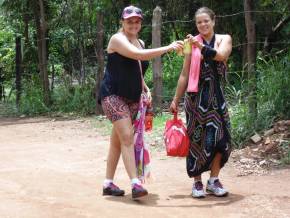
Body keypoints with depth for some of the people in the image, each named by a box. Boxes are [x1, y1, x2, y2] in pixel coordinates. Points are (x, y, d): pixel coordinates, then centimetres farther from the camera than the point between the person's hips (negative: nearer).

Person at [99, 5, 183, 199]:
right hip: (113, 95, -8)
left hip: (132, 98, 8)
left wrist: (146, 89, 9)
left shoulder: (140, 42, 15)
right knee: (127, 137, -18)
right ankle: (135, 184, -23)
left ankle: (108, 183, 16)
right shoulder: (118, 39, -10)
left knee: (117, 140, 10)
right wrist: (167, 48, -31)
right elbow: (138, 55, -28)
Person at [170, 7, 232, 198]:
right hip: (196, 96, -1)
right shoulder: (192, 42, 5)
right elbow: (185, 74, 8)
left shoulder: (224, 39, 4)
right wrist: (176, 100, 6)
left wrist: (201, 46, -32)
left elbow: (221, 56, -19)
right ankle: (197, 182, 9)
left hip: (216, 94, 1)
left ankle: (214, 180, 11)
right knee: (197, 139, -1)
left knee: (220, 136, -3)